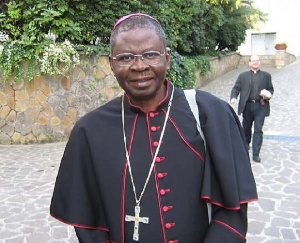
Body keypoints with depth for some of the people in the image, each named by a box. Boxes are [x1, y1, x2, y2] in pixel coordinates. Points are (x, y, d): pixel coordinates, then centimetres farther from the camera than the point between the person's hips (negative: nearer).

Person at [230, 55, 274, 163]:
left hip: (261, 106, -1)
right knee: (246, 128, 15)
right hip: (247, 105, 1)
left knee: (258, 130, -5)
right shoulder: (243, 76, 7)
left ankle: (256, 154, -1)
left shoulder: (266, 75, 9)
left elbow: (271, 89, 12)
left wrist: (268, 95, -10)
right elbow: (236, 88, 3)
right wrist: (233, 97, -17)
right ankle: (245, 146, 40)